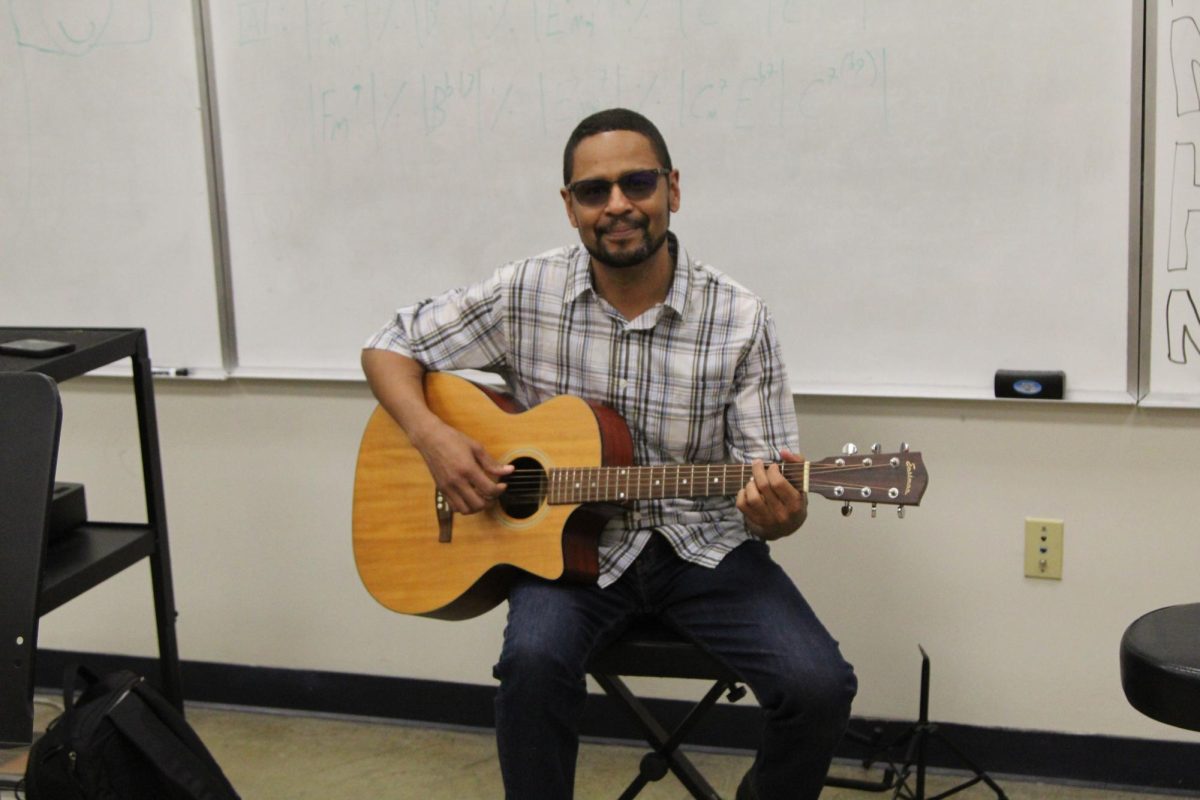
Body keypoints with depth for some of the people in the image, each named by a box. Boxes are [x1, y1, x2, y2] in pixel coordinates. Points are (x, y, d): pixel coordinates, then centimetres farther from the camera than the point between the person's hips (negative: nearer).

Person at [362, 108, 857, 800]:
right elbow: (388, 350, 5)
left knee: (820, 688, -20)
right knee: (533, 663, -33)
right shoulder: (525, 294, -4)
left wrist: (778, 511, -29)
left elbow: (770, 484, -4)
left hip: (703, 547, 1)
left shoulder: (740, 320, -6)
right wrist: (432, 436, -14)